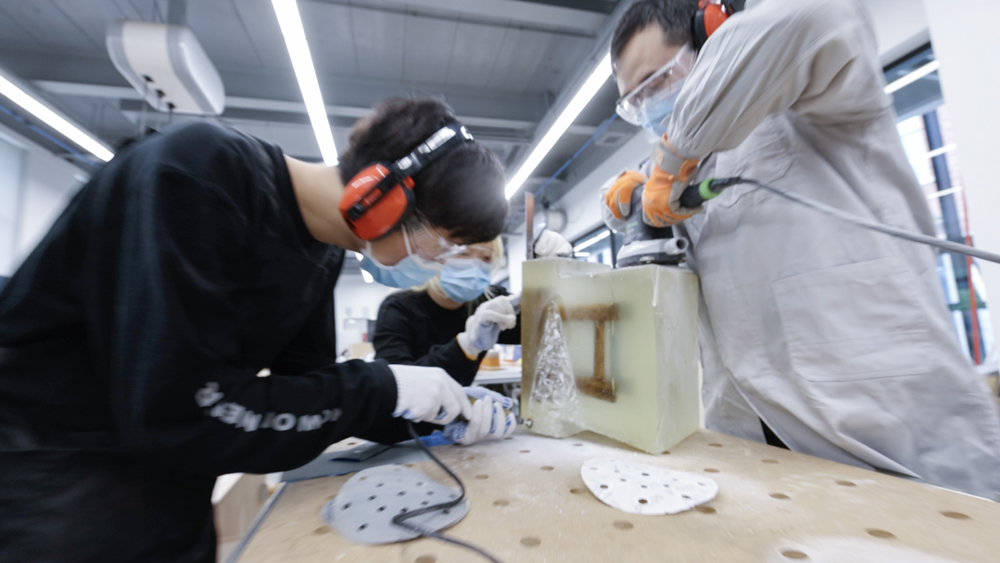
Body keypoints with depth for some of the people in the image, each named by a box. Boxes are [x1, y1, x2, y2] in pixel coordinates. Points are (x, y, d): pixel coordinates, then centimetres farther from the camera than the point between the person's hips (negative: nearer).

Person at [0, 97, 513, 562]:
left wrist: (430, 414, -9)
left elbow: (305, 378, 0)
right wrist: (381, 390, -26)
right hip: (42, 479, -6)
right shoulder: (198, 176, -27)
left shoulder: (322, 247, -4)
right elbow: (173, 411, -32)